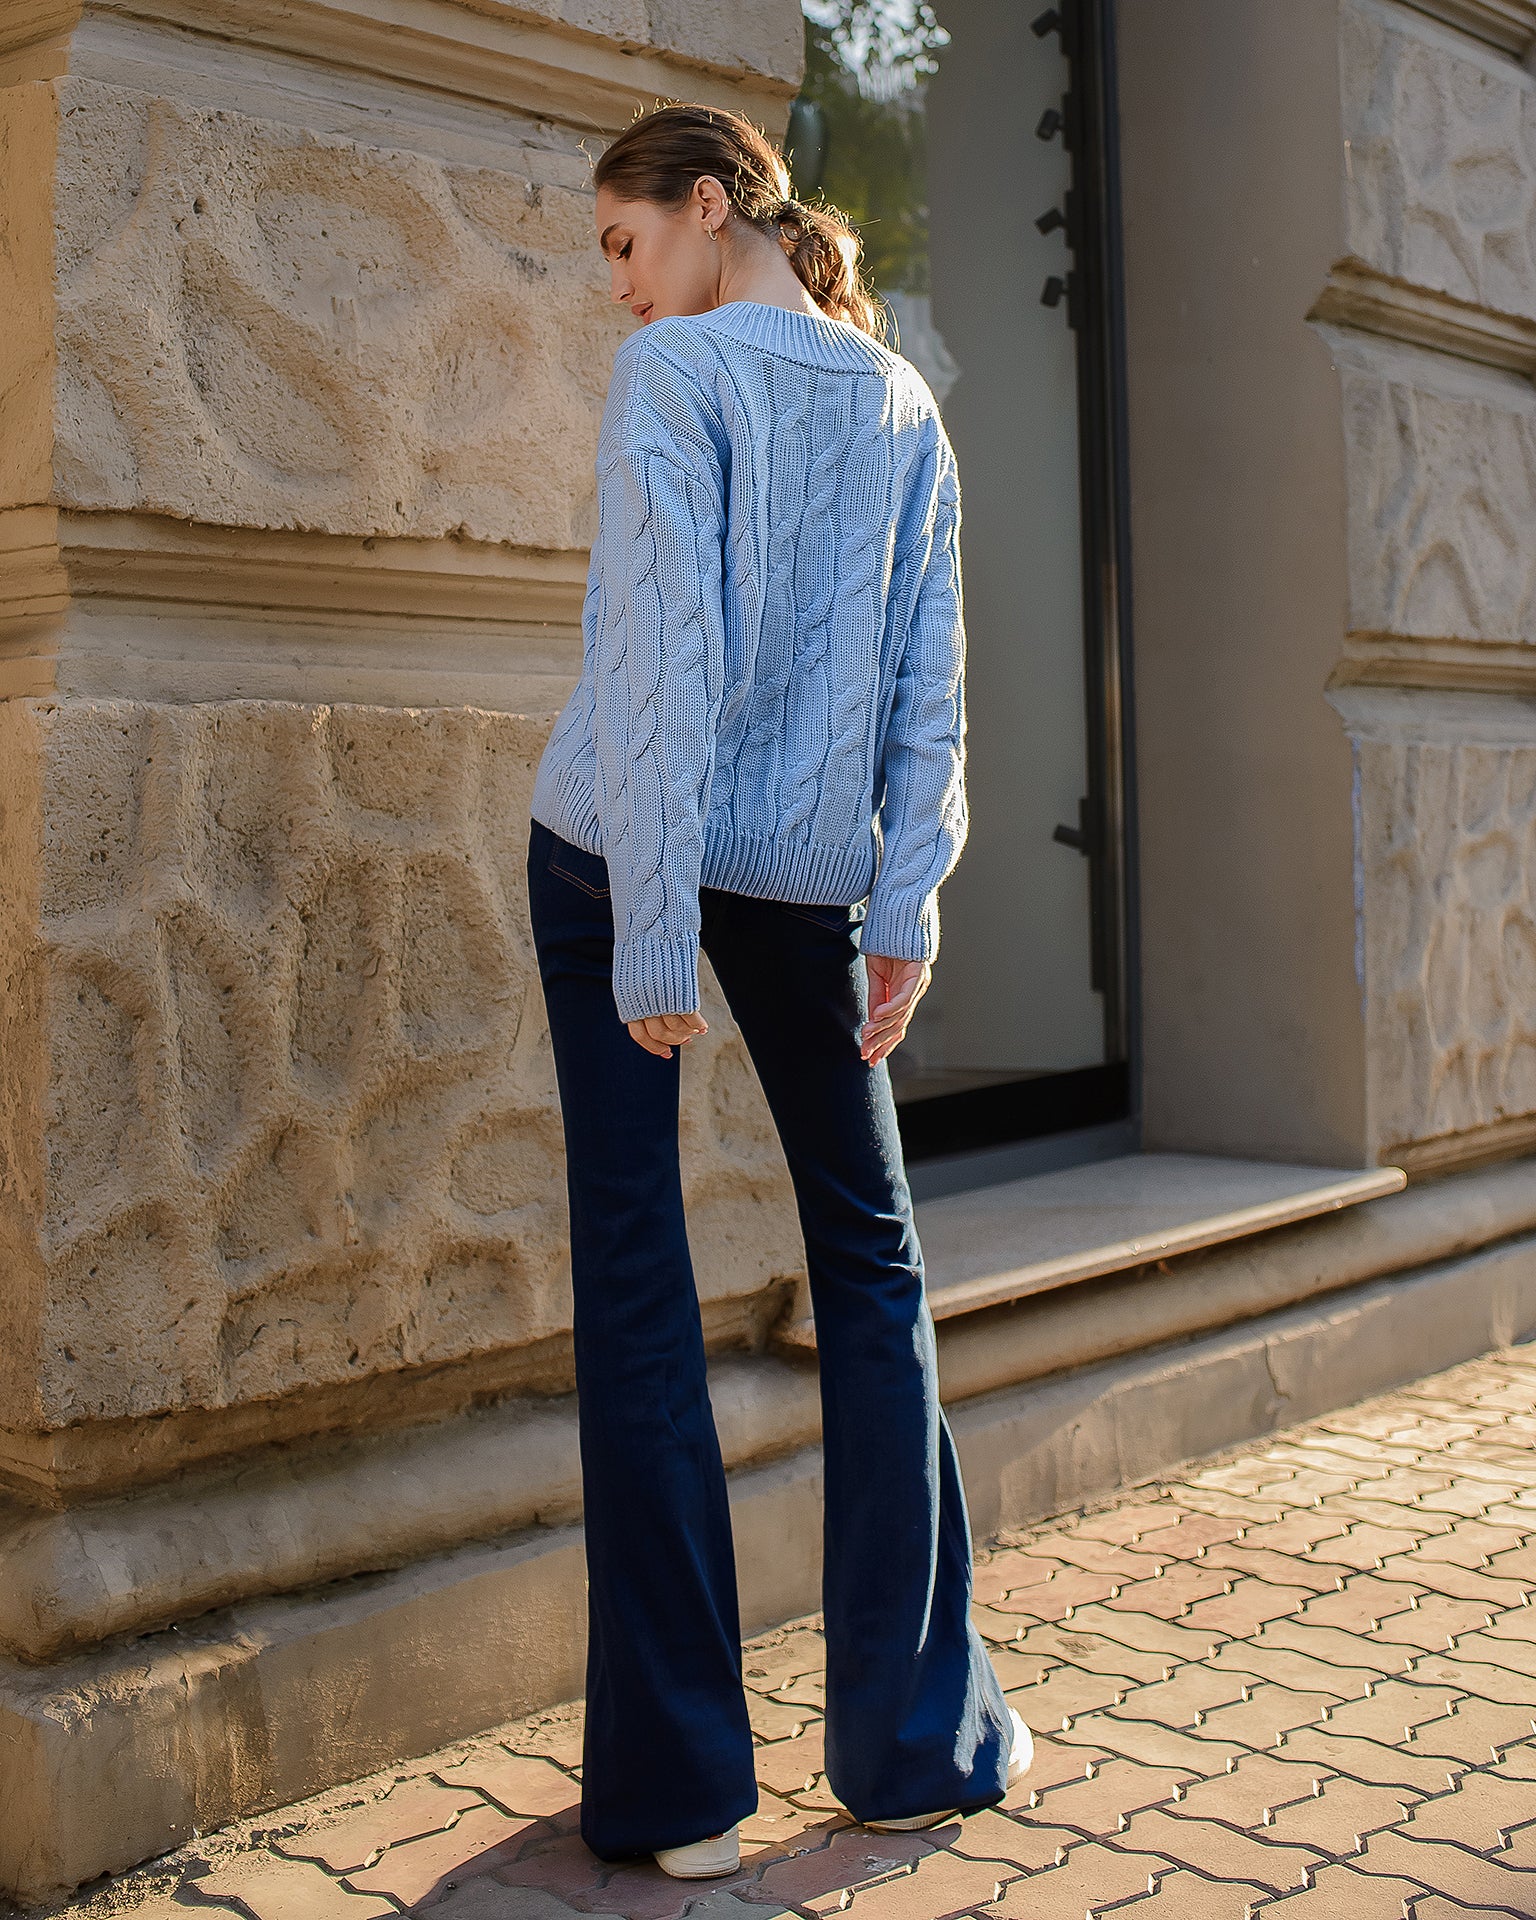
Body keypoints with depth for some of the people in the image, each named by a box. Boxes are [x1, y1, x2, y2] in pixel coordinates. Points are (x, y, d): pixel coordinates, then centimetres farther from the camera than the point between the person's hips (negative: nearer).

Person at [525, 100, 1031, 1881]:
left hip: (617, 852, -4)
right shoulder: (903, 406, 12)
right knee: (872, 1265, 13)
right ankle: (917, 1733, 18)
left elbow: (663, 653, -14)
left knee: (633, 1284, 1)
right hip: (808, 870, 4)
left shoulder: (672, 374, -5)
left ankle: (674, 1784, 7)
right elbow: (928, 679, 5)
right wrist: (907, 903, 4)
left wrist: (653, 925, -16)